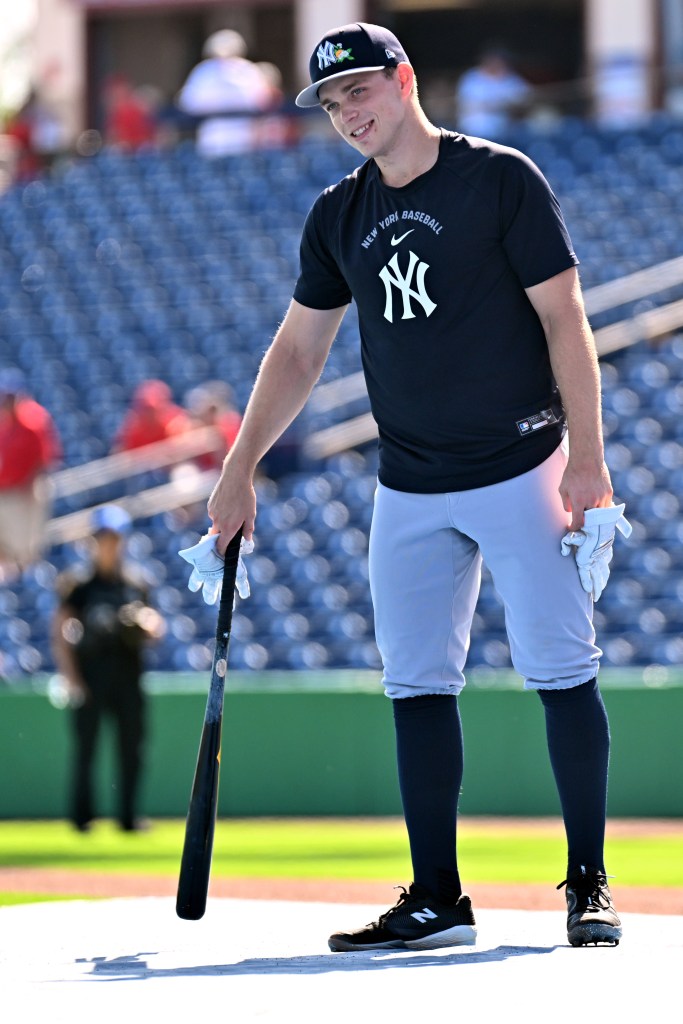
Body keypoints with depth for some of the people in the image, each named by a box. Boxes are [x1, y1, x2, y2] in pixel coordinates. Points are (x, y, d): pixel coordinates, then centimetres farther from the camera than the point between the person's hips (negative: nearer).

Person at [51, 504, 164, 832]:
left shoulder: (134, 586, 13)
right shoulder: (79, 585, 2)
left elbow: (155, 632, 16)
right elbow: (61, 634, -2)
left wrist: (148, 623, -9)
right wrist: (70, 678, -11)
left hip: (128, 678, 3)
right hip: (89, 678, -3)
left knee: (131, 747, 1)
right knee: (85, 746, -5)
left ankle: (128, 815, 6)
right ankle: (81, 814, 2)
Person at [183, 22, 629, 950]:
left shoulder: (501, 180, -6)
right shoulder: (339, 215, 10)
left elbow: (565, 321, -8)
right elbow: (298, 353, 16)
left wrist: (586, 457, -16)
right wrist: (238, 473, 10)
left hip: (519, 471, -5)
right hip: (410, 490, 6)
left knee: (560, 672, -6)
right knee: (416, 686, 3)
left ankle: (588, 885, 2)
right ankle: (436, 901, 7)